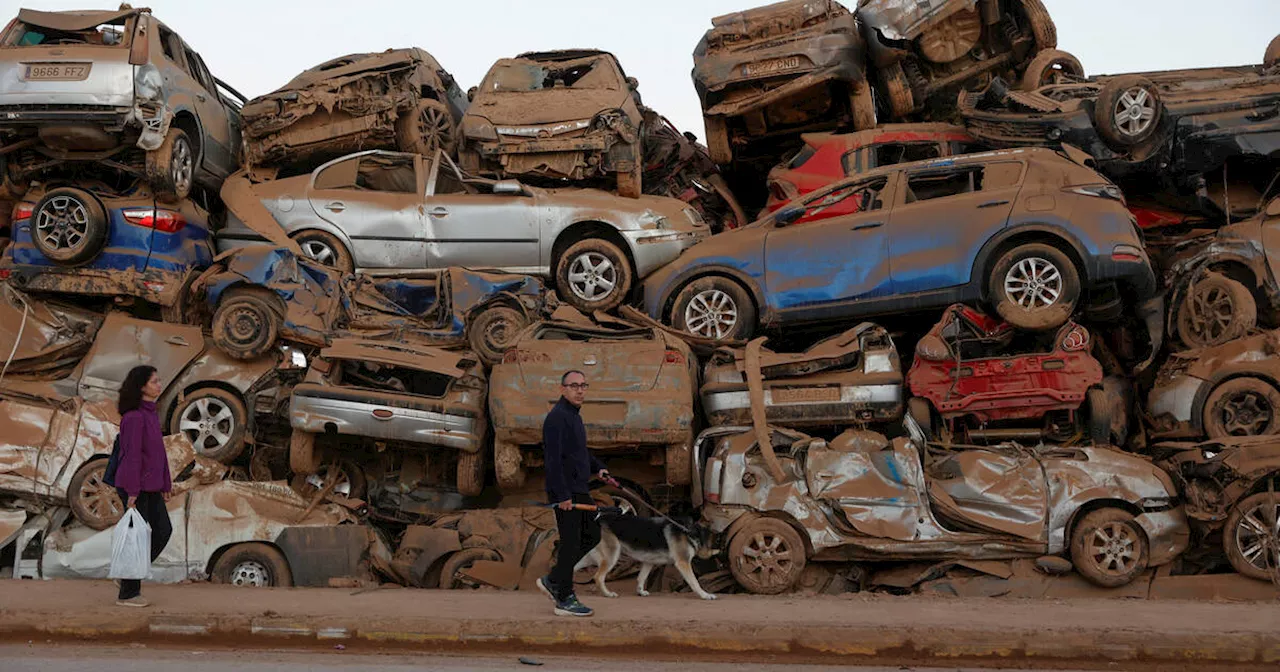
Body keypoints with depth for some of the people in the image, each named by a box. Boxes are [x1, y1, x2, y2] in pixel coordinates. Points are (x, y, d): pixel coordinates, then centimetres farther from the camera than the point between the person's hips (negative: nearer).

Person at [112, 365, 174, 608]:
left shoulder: (150, 413, 11)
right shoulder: (133, 416, -18)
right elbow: (132, 455, -19)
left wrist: (165, 485, 15)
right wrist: (132, 492, -20)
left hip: (150, 485, 9)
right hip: (135, 485, -9)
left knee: (163, 531, 7)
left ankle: (130, 575, 18)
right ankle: (127, 593, 8)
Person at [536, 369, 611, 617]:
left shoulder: (574, 415, 15)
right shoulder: (557, 417, -17)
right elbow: (553, 458, -23)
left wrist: (598, 468, 11)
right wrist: (563, 495, -25)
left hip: (578, 490, 10)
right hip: (565, 492, -10)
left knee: (592, 535, 14)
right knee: (571, 543, -3)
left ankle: (553, 581, 19)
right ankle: (565, 600, 6)